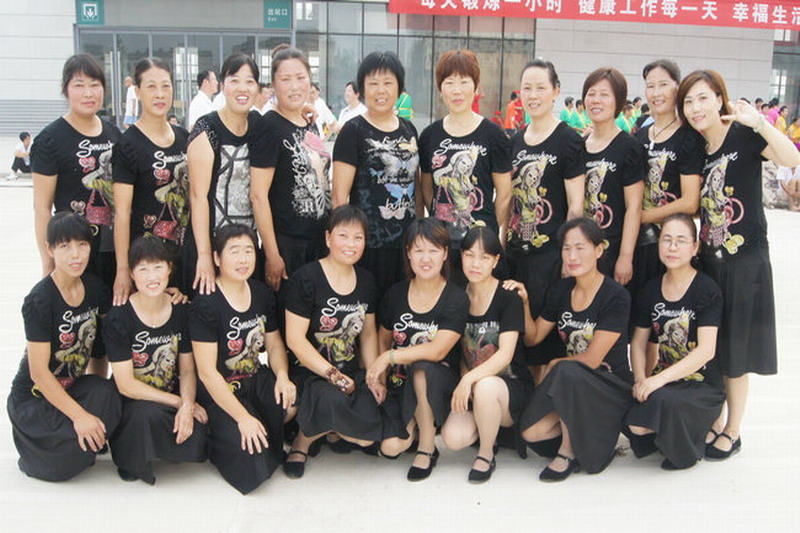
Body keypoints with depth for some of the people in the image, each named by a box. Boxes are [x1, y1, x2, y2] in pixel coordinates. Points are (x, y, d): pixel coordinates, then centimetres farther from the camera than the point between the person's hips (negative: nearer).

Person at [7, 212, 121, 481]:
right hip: (34, 398, -6)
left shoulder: (95, 288, -4)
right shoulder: (40, 301, -22)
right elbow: (39, 371, -21)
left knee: (107, 398, -24)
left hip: (72, 387, 6)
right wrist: (80, 415, -22)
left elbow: (98, 348, 7)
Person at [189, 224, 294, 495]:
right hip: (220, 393, -6)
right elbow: (207, 371, -17)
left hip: (257, 380, 6)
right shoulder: (205, 305, -16)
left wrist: (282, 376, -12)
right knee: (255, 470, -19)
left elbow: (274, 344, 11)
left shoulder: (263, 294, 3)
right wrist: (243, 417, -20)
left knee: (292, 400, -27)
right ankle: (219, 441, 12)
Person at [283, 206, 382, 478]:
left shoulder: (365, 281, 9)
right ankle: (301, 442, -4)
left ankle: (331, 430, 20)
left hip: (351, 372, 5)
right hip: (309, 371, -5)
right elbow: (295, 339, -14)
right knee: (331, 399, -37)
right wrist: (332, 374, -19)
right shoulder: (306, 279, -11)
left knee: (368, 437, -16)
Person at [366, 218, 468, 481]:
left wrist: (389, 357, -20)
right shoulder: (396, 294, 2)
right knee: (390, 447, -18)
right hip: (399, 383, 3)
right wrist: (380, 379, -1)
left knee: (422, 369, -38)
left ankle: (427, 448, -16)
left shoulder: (456, 299, -10)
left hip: (439, 381, -3)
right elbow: (383, 340, 13)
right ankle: (412, 423, 19)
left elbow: (437, 350, -20)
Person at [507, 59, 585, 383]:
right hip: (517, 252, 6)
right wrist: (504, 244, 13)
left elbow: (575, 206, -9)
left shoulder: (568, 140, -7)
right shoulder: (516, 141, 12)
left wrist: (568, 254, -13)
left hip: (550, 253, -6)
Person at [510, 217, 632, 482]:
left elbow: (592, 359, -17)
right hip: (571, 386, 5)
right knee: (531, 432, -20)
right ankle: (582, 433, 9)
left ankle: (568, 451, -14)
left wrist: (556, 364, -2)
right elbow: (533, 337, 10)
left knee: (567, 371, -37)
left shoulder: (616, 297, -16)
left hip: (611, 385, -5)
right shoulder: (561, 291, 3)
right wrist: (522, 303, -6)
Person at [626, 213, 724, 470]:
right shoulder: (651, 289, 6)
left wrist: (659, 380, -26)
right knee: (635, 426, -24)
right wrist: (640, 380, -11)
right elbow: (638, 342, 8)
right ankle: (666, 434, 12)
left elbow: (706, 350, -20)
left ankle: (688, 447, -2)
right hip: (663, 381, 4)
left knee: (665, 400, -35)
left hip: (703, 385, -4)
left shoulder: (707, 290, -11)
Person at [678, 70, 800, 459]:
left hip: (744, 260, -5)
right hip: (707, 259, 6)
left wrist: (756, 120, -28)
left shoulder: (743, 136, -9)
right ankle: (714, 424, 30)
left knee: (734, 353, 5)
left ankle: (732, 432, 21)